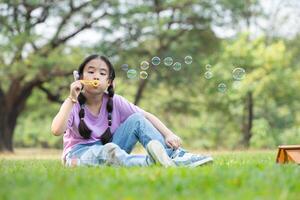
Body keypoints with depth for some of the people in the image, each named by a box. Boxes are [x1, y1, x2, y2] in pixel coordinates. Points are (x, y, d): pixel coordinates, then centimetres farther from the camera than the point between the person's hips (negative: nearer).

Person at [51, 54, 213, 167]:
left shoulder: (115, 101, -6)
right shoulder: (73, 104, -13)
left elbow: (147, 116, -8)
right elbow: (56, 131, -30)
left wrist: (169, 135, -24)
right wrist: (71, 99, -33)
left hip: (108, 151, 4)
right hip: (79, 154, -4)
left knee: (137, 119, -14)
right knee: (110, 150, -39)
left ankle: (176, 156, -25)